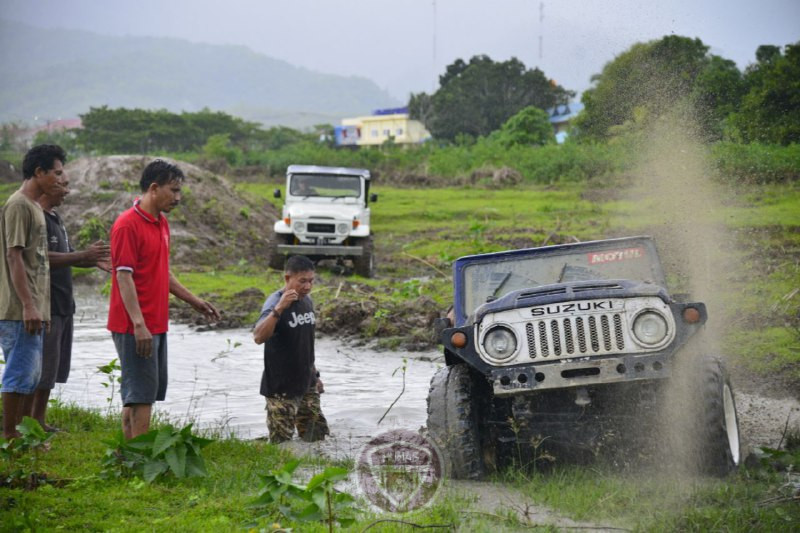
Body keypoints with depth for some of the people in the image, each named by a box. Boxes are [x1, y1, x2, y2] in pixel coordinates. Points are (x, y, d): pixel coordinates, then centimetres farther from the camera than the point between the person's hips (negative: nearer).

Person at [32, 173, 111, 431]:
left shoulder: (55, 218, 17)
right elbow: (43, 258, -24)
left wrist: (94, 261, 6)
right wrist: (84, 255, -24)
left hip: (62, 304, 10)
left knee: (56, 368, 13)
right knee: (39, 370, -7)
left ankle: (39, 421, 21)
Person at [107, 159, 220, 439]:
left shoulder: (162, 223, 14)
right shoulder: (127, 225, -14)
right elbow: (123, 277, -19)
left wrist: (193, 301, 20)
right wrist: (138, 324, -25)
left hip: (157, 324, 9)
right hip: (136, 328, -9)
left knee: (143, 393, 12)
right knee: (142, 394, -8)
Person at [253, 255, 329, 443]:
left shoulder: (307, 301, 8)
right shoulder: (275, 302, -17)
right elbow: (258, 337, -36)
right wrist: (279, 309, -46)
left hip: (306, 385, 8)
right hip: (281, 390, -8)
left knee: (319, 438, 11)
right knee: (281, 445, -5)